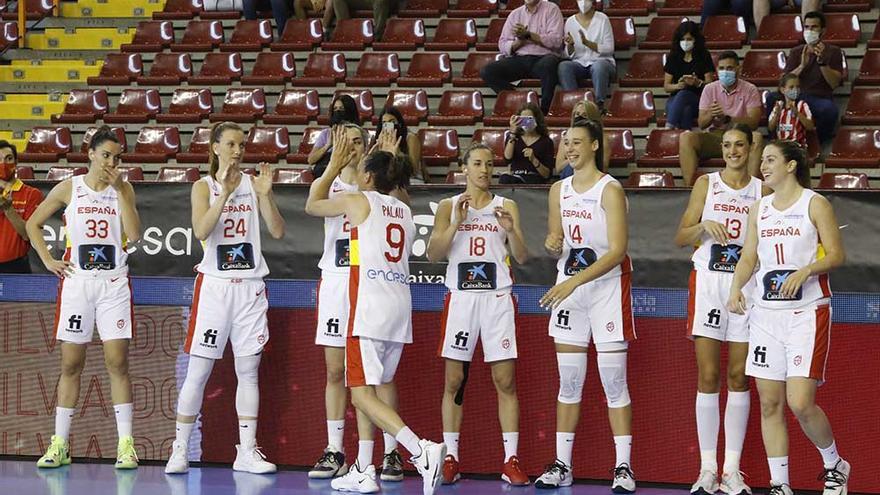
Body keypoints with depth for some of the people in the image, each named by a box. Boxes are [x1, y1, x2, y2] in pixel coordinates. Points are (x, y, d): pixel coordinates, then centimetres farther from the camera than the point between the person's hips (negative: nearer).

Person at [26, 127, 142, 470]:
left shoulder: (123, 189, 5)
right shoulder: (69, 188, 4)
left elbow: (134, 234, -9)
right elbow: (33, 224, 13)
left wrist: (119, 190, -10)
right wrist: (48, 261, 2)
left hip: (114, 284, 0)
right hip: (77, 281, 0)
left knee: (117, 362, -5)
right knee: (71, 364, 2)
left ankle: (126, 444, -4)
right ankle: (60, 444, 6)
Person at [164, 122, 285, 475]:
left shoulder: (253, 184, 6)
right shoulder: (204, 187, 1)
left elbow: (277, 232, -1)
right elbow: (201, 231, -16)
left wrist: (265, 195, -15)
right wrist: (226, 193, -23)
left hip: (250, 286, 2)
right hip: (214, 284, -2)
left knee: (249, 370, 5)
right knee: (198, 372, -3)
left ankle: (247, 451, 10)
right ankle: (180, 450, 3)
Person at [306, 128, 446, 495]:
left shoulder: (359, 201, 0)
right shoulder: (404, 210, 15)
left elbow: (312, 205, 14)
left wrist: (335, 165, 25)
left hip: (370, 306, -7)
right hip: (401, 304, 7)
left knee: (362, 392, -9)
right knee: (367, 389, 16)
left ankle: (421, 450, -27)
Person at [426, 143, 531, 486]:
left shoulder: (506, 207, 9)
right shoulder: (449, 207, 8)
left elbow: (522, 258, 5)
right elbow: (433, 254, -1)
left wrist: (511, 231, -14)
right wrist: (456, 223, -13)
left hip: (497, 297, 0)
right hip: (460, 296, 0)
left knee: (505, 381, -4)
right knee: (454, 381, -1)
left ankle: (511, 461, -4)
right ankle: (450, 458, 4)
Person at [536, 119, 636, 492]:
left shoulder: (610, 190, -11)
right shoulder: (559, 190, 10)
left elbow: (617, 251, -18)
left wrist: (575, 281, -25)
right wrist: (552, 244, -6)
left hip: (608, 286, -6)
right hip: (568, 287, 6)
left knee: (614, 383, -5)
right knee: (568, 382, 7)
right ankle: (562, 465, 10)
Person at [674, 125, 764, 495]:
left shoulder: (761, 190, 8)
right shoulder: (706, 184, 6)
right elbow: (680, 238, 4)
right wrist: (704, 226, -13)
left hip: (747, 284, 1)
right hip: (709, 281, -1)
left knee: (738, 378, 1)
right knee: (708, 377, -3)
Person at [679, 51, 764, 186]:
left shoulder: (750, 90, 2)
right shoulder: (710, 89, 9)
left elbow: (753, 123, -10)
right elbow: (701, 124, 4)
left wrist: (727, 118, -23)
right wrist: (710, 115, -20)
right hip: (713, 136, 2)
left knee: (757, 138, -36)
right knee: (686, 137, -27)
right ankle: (689, 186, -32)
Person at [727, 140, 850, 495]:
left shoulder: (815, 204, -3)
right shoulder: (759, 209, 13)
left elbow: (836, 255, -6)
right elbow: (748, 257, 16)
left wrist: (806, 270, -22)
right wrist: (736, 288, -2)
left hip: (807, 312, -6)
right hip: (765, 312, 6)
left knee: (800, 403, -13)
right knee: (770, 403, 2)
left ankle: (834, 466, 11)